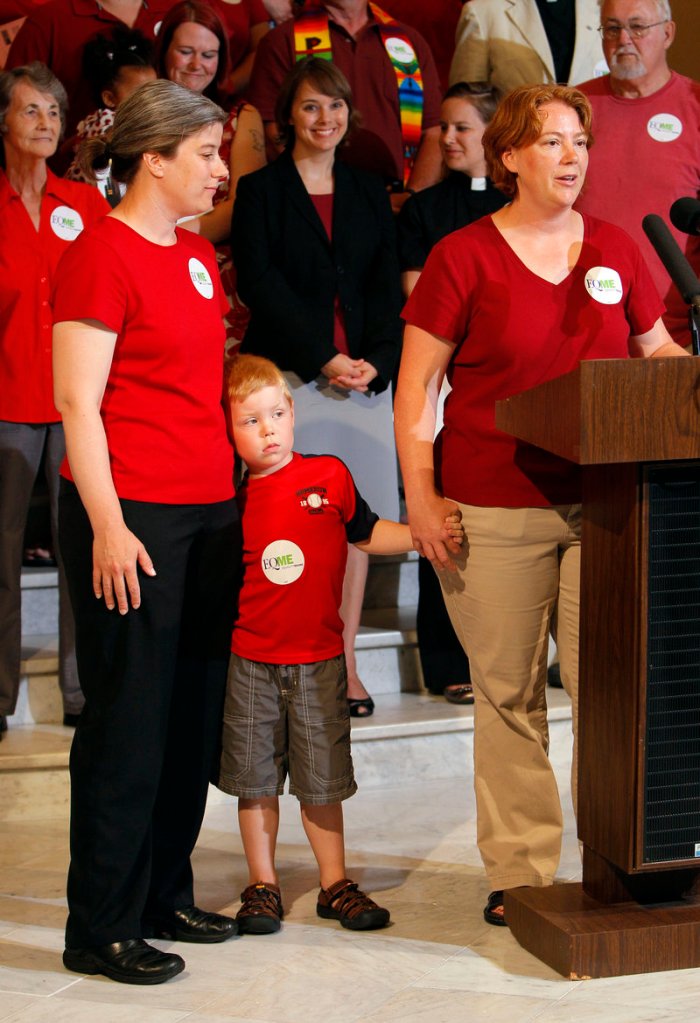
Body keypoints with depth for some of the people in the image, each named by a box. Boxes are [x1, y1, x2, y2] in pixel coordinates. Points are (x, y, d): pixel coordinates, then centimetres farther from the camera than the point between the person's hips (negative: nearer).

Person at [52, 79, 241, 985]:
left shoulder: (197, 257, 15)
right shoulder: (101, 255, -10)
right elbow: (77, 404, -13)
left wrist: (236, 489, 17)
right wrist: (108, 527, -17)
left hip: (209, 512, 8)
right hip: (131, 518, -8)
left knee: (195, 715, 12)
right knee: (127, 722, -2)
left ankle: (165, 896, 25)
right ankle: (102, 930, 8)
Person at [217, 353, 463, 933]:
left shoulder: (328, 476, 0)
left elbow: (367, 533, 13)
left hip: (319, 658, 0)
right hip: (251, 662, 0)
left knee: (322, 780, 8)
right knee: (256, 781, 7)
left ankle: (336, 885, 20)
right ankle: (262, 886, 20)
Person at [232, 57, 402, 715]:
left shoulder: (368, 193, 16)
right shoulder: (260, 191, 5)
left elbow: (388, 288, 10)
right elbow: (260, 285, -5)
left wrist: (376, 359, -7)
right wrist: (323, 358, -12)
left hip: (367, 374, 4)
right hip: (289, 374, -3)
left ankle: (345, 665, 8)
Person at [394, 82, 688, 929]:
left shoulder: (615, 250, 10)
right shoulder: (463, 257, 0)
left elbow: (659, 353, 21)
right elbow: (416, 385, 0)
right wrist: (420, 497, -6)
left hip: (605, 501, 2)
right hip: (493, 508, -2)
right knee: (507, 692, 5)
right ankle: (519, 873, 17)